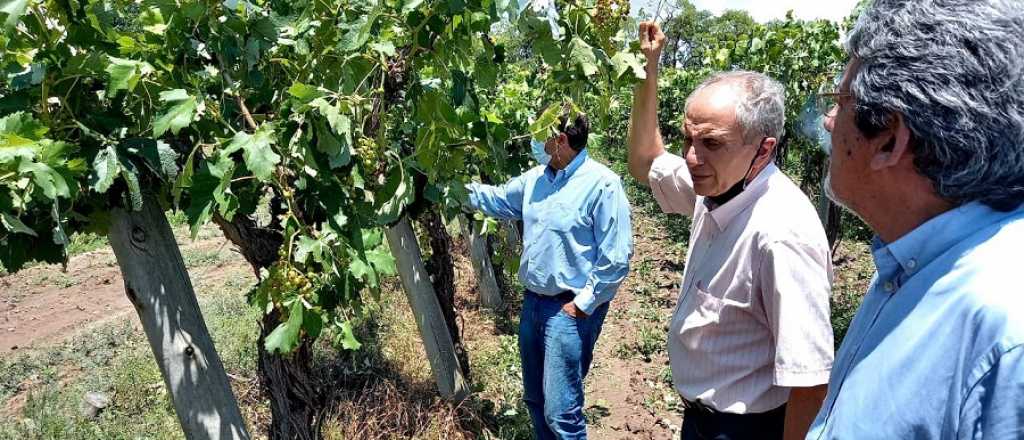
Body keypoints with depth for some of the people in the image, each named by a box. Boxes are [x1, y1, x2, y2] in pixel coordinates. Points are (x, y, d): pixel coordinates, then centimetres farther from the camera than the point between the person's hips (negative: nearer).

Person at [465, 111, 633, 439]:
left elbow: (616, 256, -18)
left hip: (569, 310, -8)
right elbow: (498, 200, 24)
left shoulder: (602, 184, -18)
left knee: (560, 412, -4)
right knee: (535, 398, 21)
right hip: (533, 302, 8)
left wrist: (584, 304, -16)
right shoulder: (536, 178, 6)